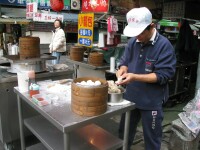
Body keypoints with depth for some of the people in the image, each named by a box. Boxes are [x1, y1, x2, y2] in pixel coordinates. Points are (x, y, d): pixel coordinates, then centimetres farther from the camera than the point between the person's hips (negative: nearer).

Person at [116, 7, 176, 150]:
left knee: (151, 138, 16)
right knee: (124, 133, 22)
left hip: (152, 101, -5)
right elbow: (125, 61, 9)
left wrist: (135, 77, -29)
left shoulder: (164, 45, -17)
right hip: (130, 97, 5)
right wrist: (123, 69, -16)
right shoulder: (132, 42, 0)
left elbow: (163, 75, -20)